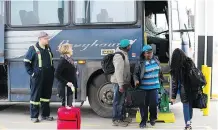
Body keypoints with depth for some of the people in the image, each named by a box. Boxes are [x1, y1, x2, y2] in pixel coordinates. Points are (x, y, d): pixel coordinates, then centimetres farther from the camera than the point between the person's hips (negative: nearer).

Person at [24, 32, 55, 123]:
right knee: (35, 96, -1)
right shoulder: (33, 49, -6)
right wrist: (31, 73, -10)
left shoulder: (48, 48, 13)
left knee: (46, 95, 11)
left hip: (48, 77, 6)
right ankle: (34, 116, 7)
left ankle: (45, 115, 21)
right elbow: (26, 62, -6)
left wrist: (52, 70, 13)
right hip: (37, 77, -6)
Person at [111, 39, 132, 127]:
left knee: (122, 101, 18)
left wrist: (125, 83, 21)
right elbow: (118, 71, -25)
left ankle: (121, 117, 28)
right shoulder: (119, 56, -20)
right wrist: (121, 85, -26)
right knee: (118, 101, -3)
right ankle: (116, 120, 4)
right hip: (119, 83, -10)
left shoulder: (124, 54, 14)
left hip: (123, 82, 10)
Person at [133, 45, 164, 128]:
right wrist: (136, 80, -21)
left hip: (154, 87, 3)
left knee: (154, 103, 0)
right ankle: (143, 121, 14)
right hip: (143, 87, -3)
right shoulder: (140, 63, -9)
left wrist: (161, 79, 29)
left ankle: (152, 119, 23)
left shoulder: (156, 60, 7)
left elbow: (159, 71, 22)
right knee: (143, 104, 0)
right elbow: (135, 74, -4)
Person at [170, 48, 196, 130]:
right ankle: (189, 122, 25)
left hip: (184, 89, -3)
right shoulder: (190, 62, 1)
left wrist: (173, 96, -2)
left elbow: (175, 82, -6)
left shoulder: (176, 66, -7)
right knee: (190, 105, 14)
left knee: (186, 105, 5)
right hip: (193, 88, 3)